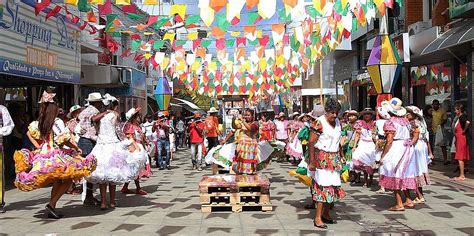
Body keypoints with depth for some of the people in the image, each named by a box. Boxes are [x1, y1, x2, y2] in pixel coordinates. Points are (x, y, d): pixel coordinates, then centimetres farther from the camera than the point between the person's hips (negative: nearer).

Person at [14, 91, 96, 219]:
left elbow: (29, 133, 22)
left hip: (44, 155, 8)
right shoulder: (57, 122, -14)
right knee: (68, 180, 0)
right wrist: (76, 149, -7)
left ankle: (51, 209, 19)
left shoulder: (39, 123, 7)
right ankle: (51, 204, -9)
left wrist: (37, 146, 24)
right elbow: (64, 140, -20)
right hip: (58, 157, -8)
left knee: (57, 182, 18)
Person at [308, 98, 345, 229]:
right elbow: (311, 143, -16)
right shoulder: (319, 123, -15)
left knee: (333, 186, 10)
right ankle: (317, 218, -4)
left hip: (334, 159, 8)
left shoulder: (338, 122, 9)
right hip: (322, 158, -8)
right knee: (323, 186, -9)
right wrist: (312, 162, -19)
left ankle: (326, 214, 22)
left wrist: (340, 157, 16)